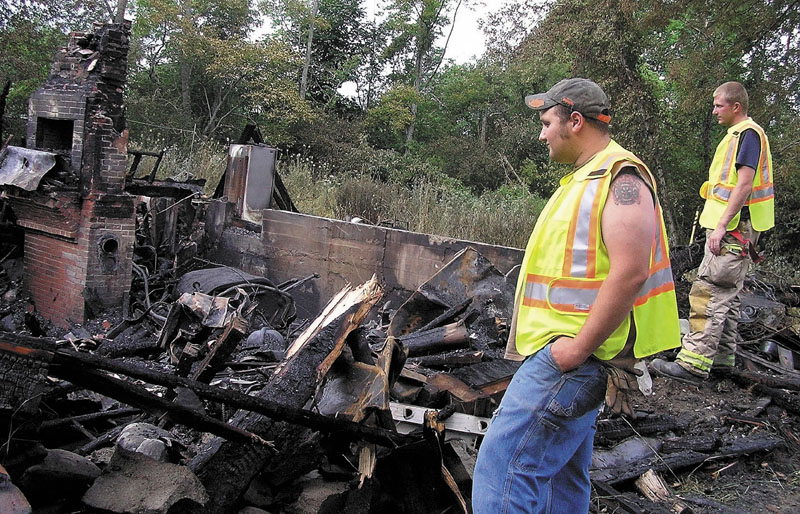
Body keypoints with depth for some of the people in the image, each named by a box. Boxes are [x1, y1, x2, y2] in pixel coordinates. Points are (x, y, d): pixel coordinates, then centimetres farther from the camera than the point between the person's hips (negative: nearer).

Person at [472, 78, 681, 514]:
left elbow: (630, 272, -25)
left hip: (575, 356, -11)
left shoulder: (621, 178, -14)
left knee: (502, 471, -12)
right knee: (564, 475, 18)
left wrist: (578, 347, -22)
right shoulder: (585, 177, 19)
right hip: (567, 352, 11)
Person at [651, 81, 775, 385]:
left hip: (734, 229, -11)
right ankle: (723, 354, 23)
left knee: (709, 290, -15)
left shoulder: (748, 133, -11)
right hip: (732, 229, 11)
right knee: (726, 292, 14)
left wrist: (721, 225, -24)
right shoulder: (737, 135, 20)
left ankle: (695, 362, -17)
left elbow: (745, 183, -21)